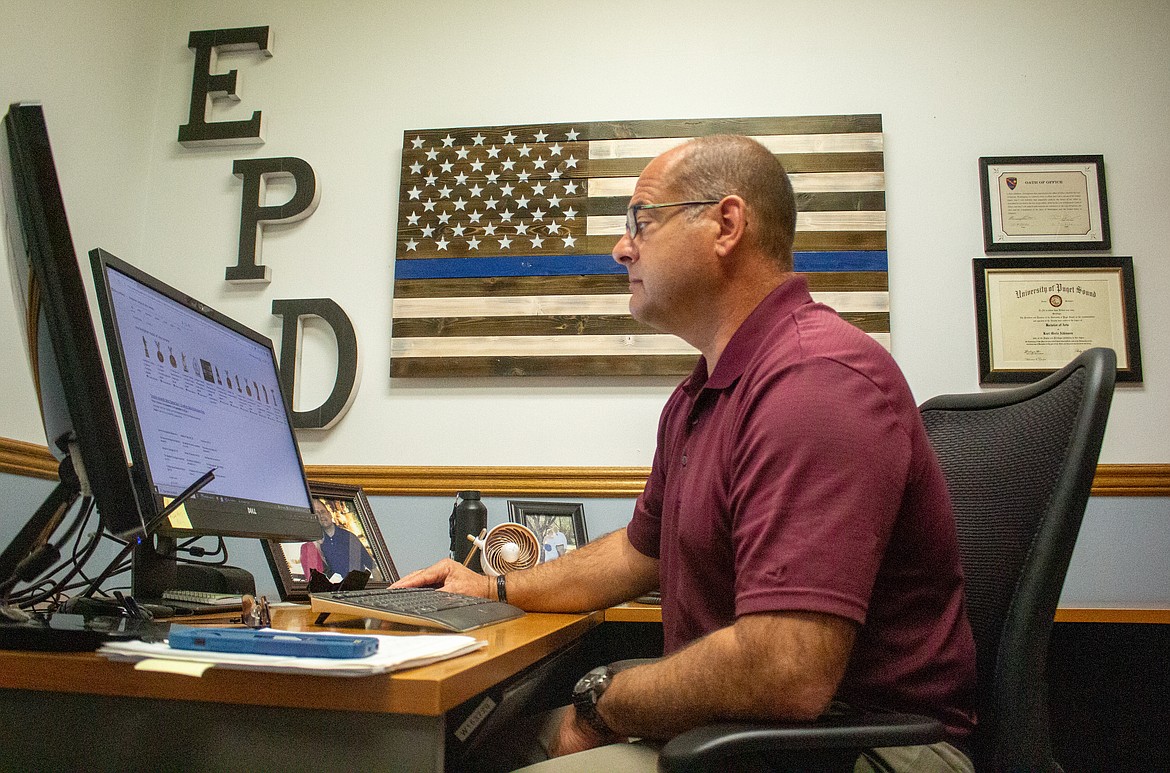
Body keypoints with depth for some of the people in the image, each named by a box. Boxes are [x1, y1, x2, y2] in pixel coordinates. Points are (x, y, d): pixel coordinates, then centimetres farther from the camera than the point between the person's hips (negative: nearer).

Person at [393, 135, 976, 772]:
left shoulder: (819, 381, -25)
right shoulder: (699, 395, 12)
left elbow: (785, 673, -32)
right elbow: (642, 550, 24)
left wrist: (601, 702, -15)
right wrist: (496, 590, 19)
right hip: (732, 710, 9)